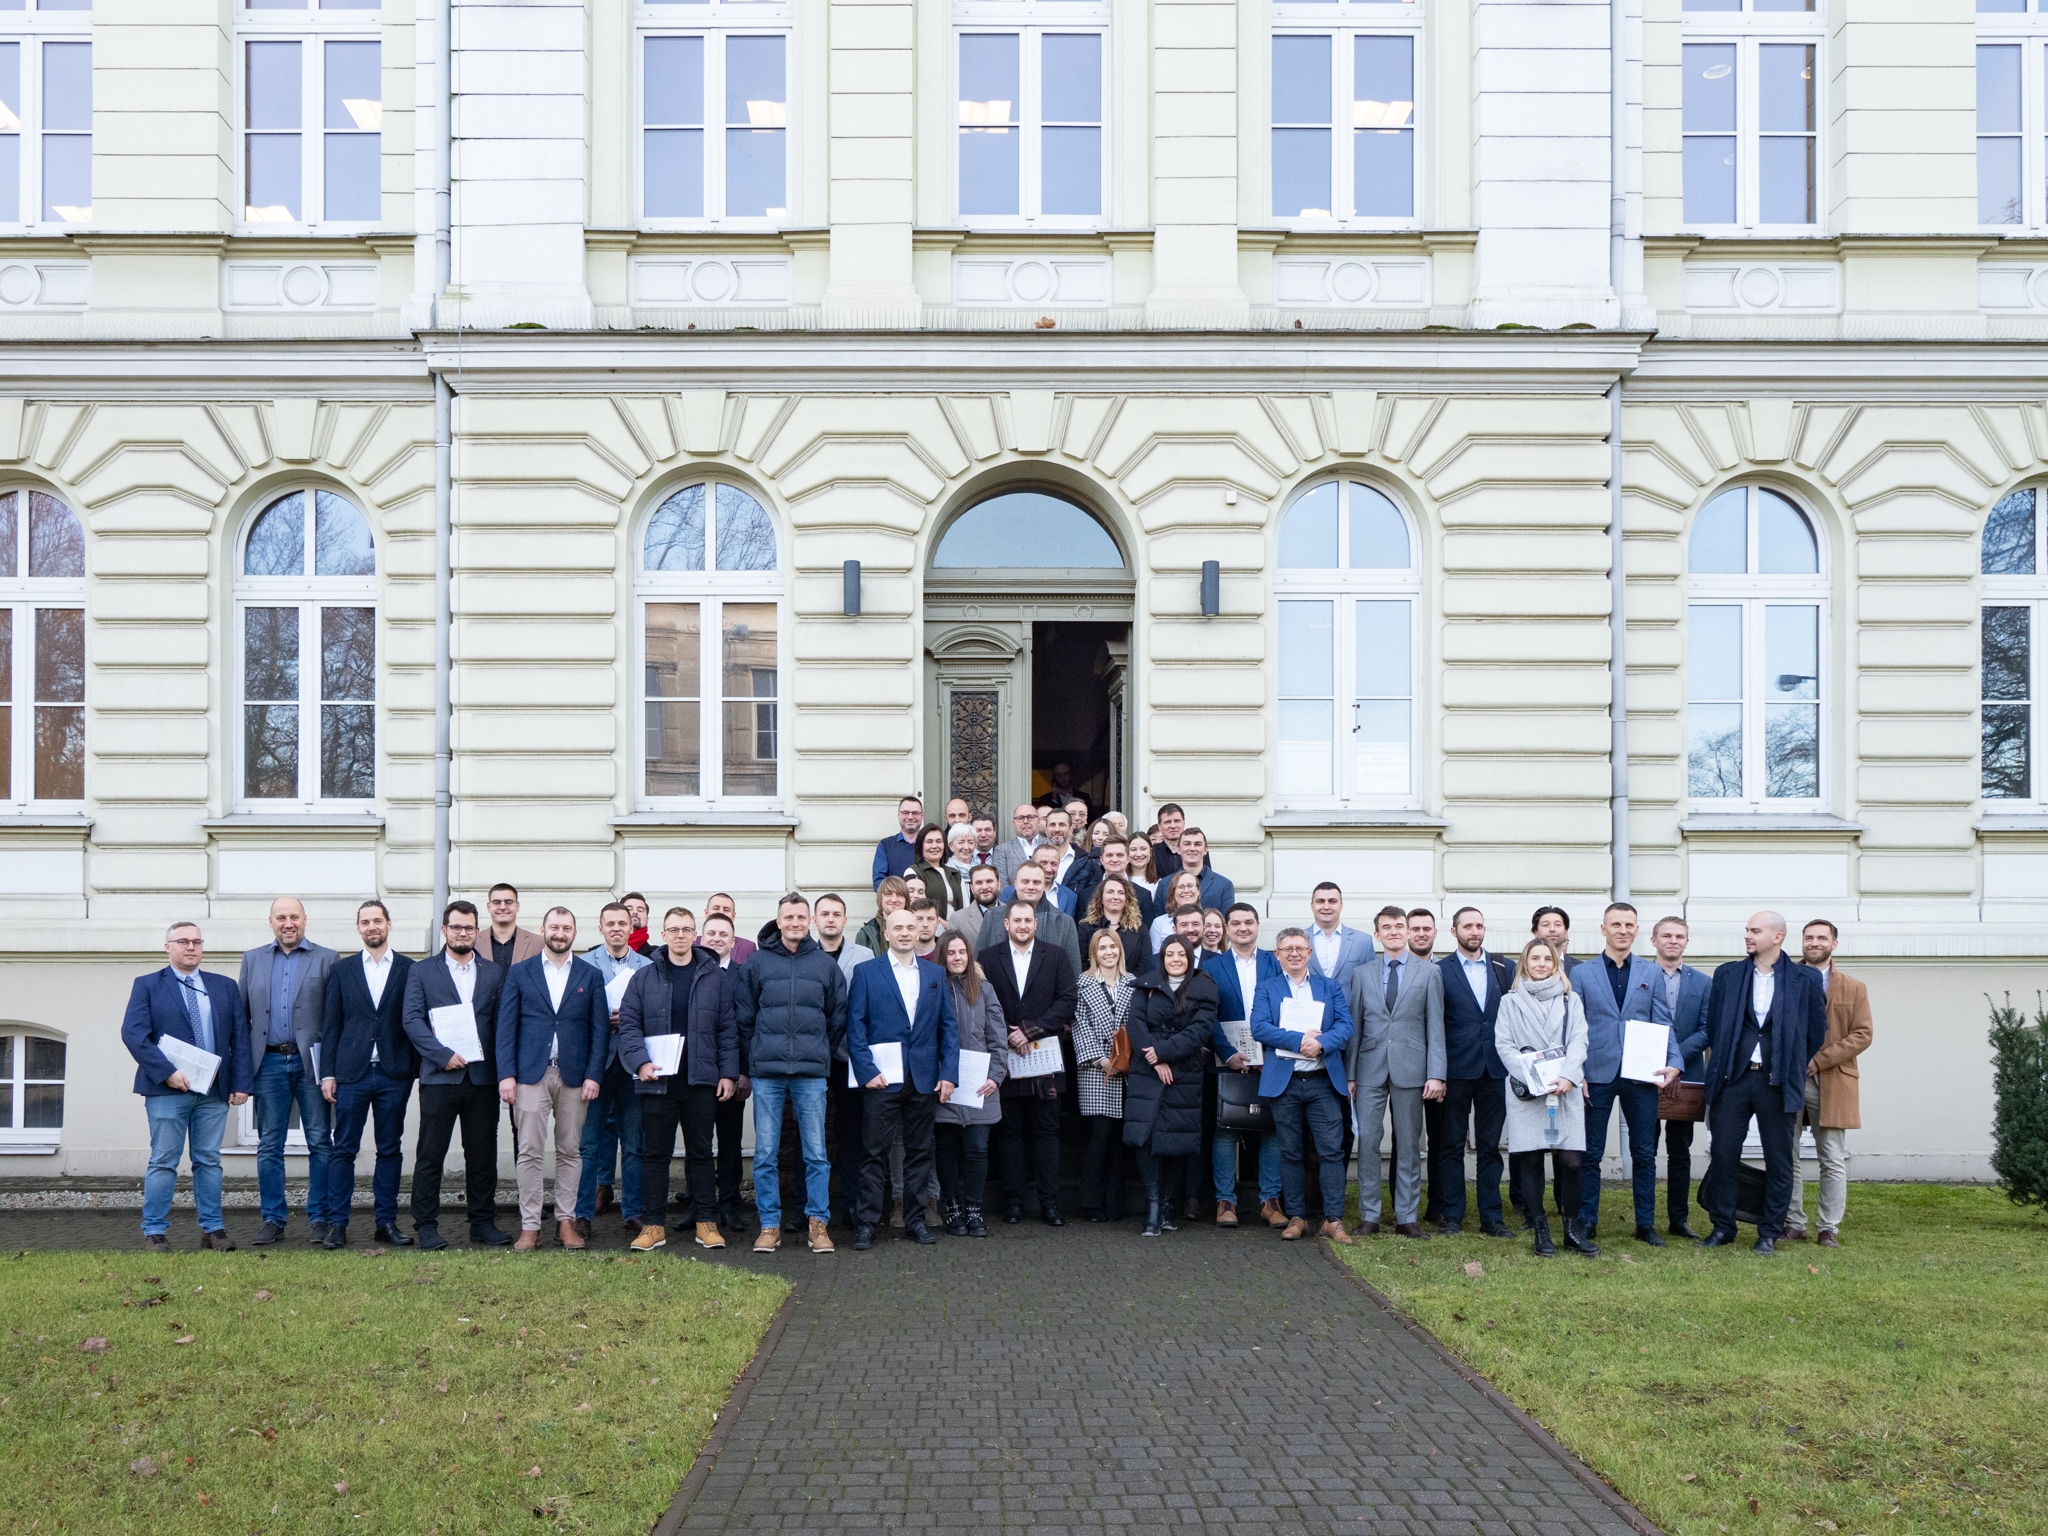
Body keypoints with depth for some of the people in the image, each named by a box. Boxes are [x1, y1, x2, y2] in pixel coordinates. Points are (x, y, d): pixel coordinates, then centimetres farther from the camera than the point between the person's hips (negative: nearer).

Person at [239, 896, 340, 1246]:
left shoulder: (326, 959, 4)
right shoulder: (252, 959, 13)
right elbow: (241, 1014, 13)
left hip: (311, 1061, -2)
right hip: (269, 1062, 2)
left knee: (320, 1143, 1)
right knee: (269, 1145, 5)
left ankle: (319, 1218, 9)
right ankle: (273, 1220, 13)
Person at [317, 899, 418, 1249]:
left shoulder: (409, 970, 6)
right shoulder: (340, 970, 9)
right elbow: (330, 1024, 7)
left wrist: (416, 1070, 0)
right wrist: (327, 1072, 0)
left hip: (394, 1075, 0)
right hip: (351, 1073, 0)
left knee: (390, 1151, 5)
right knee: (344, 1150, 0)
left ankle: (386, 1222, 12)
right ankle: (337, 1224, 6)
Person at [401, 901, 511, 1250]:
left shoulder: (494, 974, 13)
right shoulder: (422, 971, 8)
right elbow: (411, 1019, -2)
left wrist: (501, 1068, -3)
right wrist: (443, 1055, -13)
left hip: (483, 1077, 2)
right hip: (439, 1076, -2)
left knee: (483, 1154, 6)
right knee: (430, 1155, 0)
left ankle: (483, 1223, 15)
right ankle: (425, 1226, 9)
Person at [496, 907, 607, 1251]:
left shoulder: (590, 975, 9)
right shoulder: (519, 973, 8)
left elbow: (600, 1029, 6)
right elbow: (506, 1027, 4)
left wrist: (593, 1076, -4)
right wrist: (506, 1074, -5)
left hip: (575, 1076, 1)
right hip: (531, 1074, -1)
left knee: (570, 1151, 5)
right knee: (528, 1152, -3)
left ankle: (566, 1222, 13)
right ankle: (529, 1226, 3)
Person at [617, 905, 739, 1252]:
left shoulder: (715, 976, 6)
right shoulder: (644, 977, 6)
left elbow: (728, 1028, 6)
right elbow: (628, 1024, 3)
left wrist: (728, 1073, 0)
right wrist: (640, 1061, -11)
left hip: (702, 1080, 0)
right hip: (656, 1080, 0)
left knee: (701, 1152, 6)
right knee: (655, 1153, 5)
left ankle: (706, 1223, 13)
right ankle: (654, 1225, 11)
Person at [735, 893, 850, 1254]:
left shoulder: (826, 965, 7)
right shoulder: (757, 963, 5)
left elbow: (838, 1019, 14)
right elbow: (744, 1018, 8)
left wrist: (821, 1055, 11)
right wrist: (750, 1064, 6)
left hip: (811, 1074, 0)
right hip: (767, 1073, 0)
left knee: (816, 1153, 1)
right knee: (765, 1154, 2)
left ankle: (818, 1224, 9)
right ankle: (770, 1225, 11)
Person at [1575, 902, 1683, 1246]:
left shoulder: (1651, 972, 8)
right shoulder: (1582, 973, 4)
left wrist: (1674, 1062, -6)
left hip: (1641, 1075, 1)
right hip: (1596, 1075, -1)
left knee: (1644, 1153, 7)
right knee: (1590, 1153, 3)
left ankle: (1645, 1224, 17)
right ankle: (1586, 1222, 13)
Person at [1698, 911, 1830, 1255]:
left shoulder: (1804, 980, 1)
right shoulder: (1727, 975, 7)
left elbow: (1817, 1030, 9)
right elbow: (1712, 1024, 14)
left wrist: (1798, 1066, 12)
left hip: (1778, 1082, -2)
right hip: (1733, 1077, 2)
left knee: (1779, 1161, 4)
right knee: (1722, 1154, 1)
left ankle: (1770, 1233, 15)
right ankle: (1722, 1228, 13)